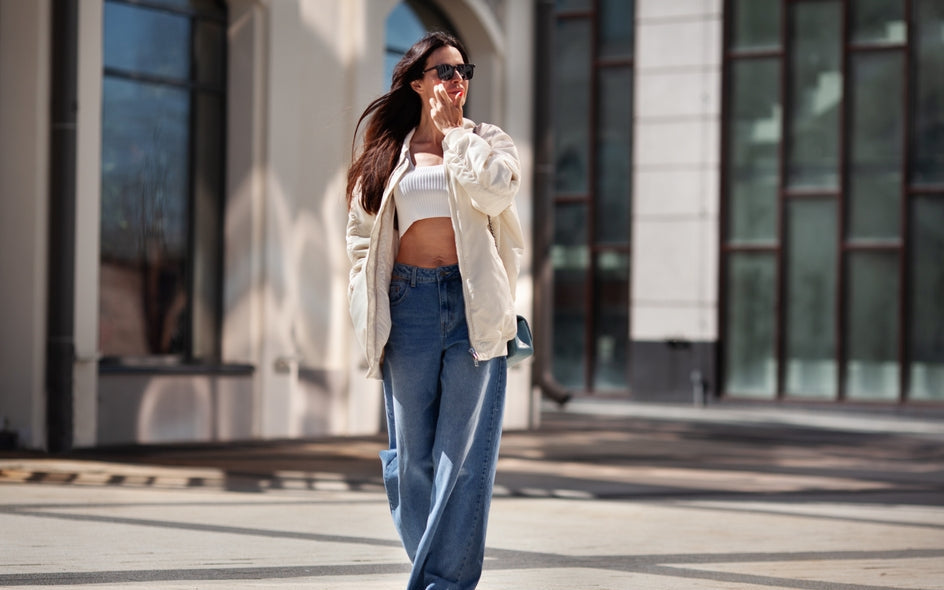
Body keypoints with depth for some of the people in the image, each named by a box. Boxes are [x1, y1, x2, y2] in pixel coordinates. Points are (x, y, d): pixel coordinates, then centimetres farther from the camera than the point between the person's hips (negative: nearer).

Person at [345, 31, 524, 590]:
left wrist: (454, 129, -2)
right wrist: (369, 311, 6)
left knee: (465, 451, -6)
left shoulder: (488, 142, 11)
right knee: (412, 453, 3)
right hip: (410, 303, 2)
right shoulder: (388, 155, 15)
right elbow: (363, 237, 16)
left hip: (472, 302, -2)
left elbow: (495, 190, -12)